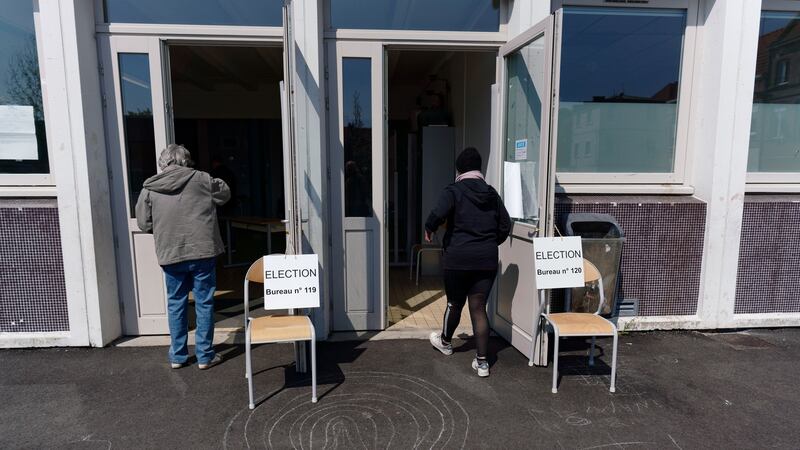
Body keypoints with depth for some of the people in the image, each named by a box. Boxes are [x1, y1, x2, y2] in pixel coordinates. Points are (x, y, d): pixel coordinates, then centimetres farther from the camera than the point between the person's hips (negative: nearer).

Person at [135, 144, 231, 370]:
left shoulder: (150, 188, 2)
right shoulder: (200, 179, -3)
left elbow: (144, 224, 7)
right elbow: (225, 194, 13)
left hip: (170, 255, 2)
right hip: (202, 252, -2)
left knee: (176, 304, 15)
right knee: (204, 303, 7)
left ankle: (177, 356, 25)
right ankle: (205, 355, 14)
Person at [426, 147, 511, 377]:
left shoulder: (454, 190, -7)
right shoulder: (492, 194, 8)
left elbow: (438, 214, -24)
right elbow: (505, 226, 9)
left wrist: (429, 229, -5)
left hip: (458, 258, -3)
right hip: (487, 260, 3)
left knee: (455, 303, 17)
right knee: (479, 308, 8)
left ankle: (445, 342, 42)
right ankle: (482, 362, 10)